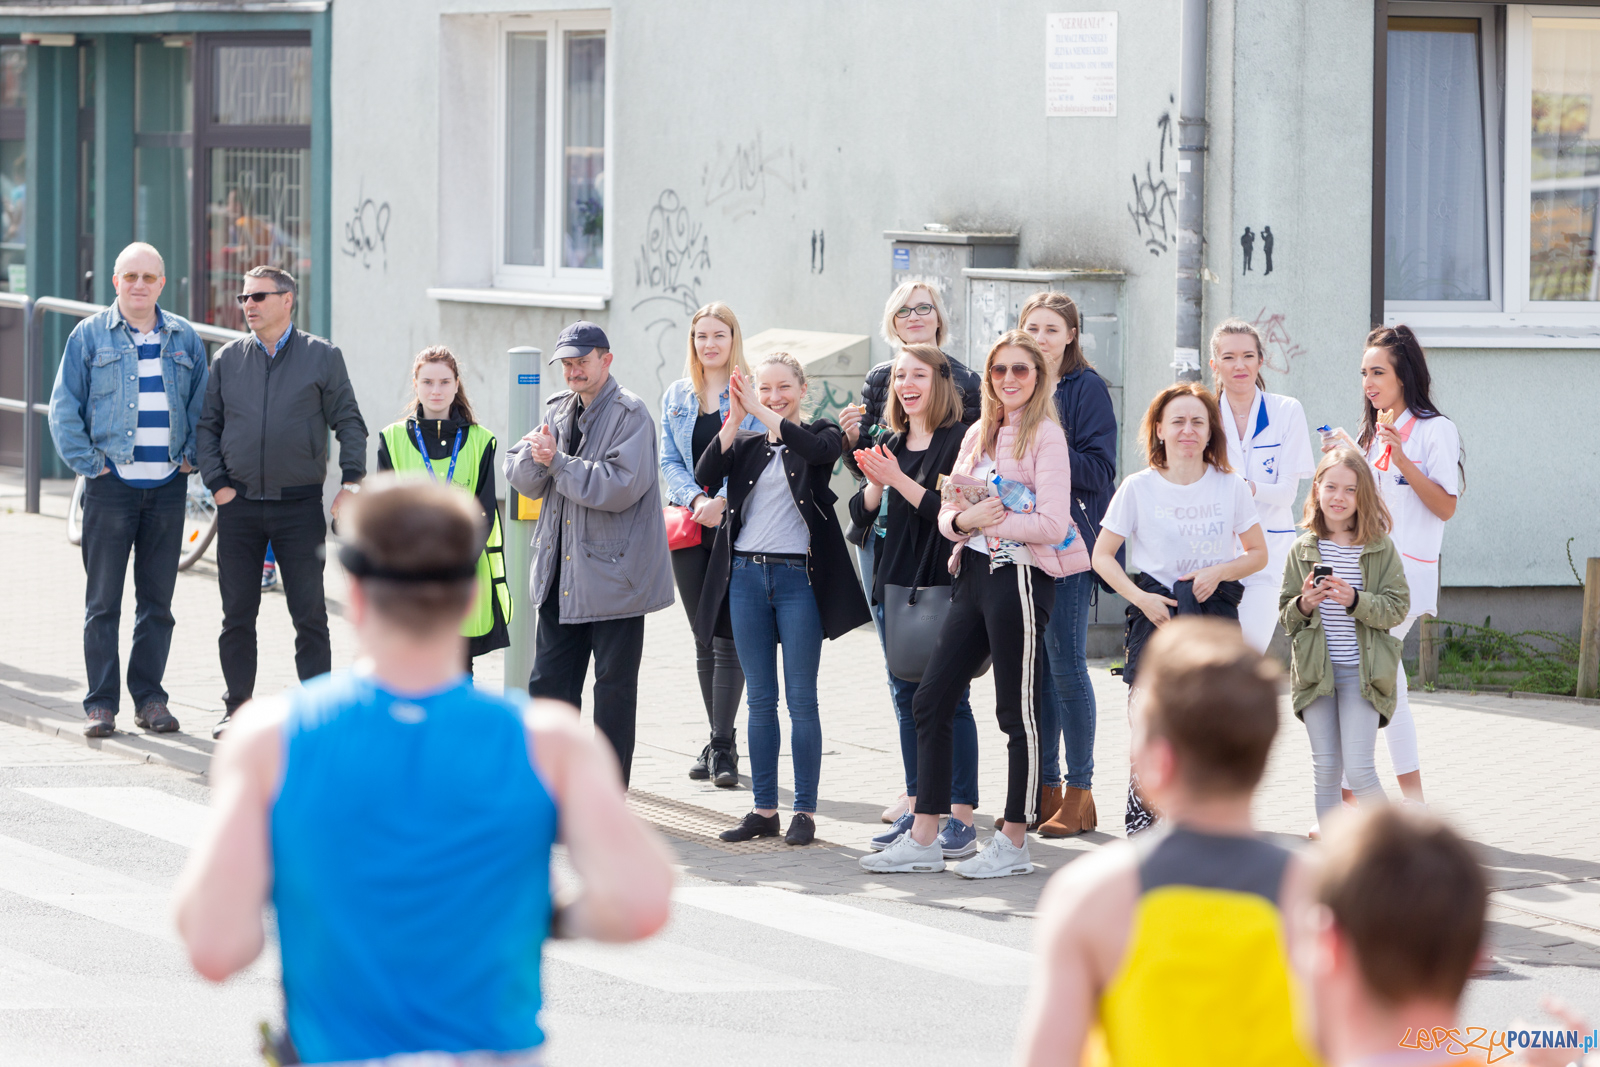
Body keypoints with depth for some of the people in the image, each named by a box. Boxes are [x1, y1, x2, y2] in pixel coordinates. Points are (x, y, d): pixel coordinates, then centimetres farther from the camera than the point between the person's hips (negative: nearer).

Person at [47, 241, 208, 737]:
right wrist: (88, 463, -6)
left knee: (157, 600, 5)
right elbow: (64, 408, 1)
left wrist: (192, 456, 4)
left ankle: (149, 697, 13)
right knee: (103, 601, -2)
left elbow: (201, 402, 16)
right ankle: (101, 703, 2)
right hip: (112, 485, -2)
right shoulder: (89, 335, 2)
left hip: (168, 486, 2)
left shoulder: (185, 339, 10)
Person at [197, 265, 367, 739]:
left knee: (310, 614, -1)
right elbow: (208, 425, 11)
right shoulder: (228, 359, 8)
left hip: (300, 505, -2)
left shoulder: (321, 357, 2)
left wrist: (352, 482, -7)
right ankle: (236, 708, 16)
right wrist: (217, 483, -1)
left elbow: (349, 422, 3)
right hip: (240, 505, 2)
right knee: (237, 614, 6)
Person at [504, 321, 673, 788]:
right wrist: (537, 456, -14)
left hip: (614, 574, -7)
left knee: (614, 689, 2)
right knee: (548, 682, 8)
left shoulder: (630, 414, -10)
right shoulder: (559, 409, 12)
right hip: (560, 575, 7)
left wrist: (557, 461, -19)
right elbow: (520, 475, 8)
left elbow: (620, 486, -22)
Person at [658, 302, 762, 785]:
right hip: (690, 525, 5)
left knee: (728, 637, -8)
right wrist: (695, 500, -8)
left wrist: (723, 501, -19)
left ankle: (723, 746, -8)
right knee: (704, 638, 8)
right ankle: (719, 740, 15)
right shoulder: (677, 397, 13)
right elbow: (669, 461, 9)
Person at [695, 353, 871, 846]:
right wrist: (735, 420, -15)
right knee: (760, 700, 8)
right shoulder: (745, 444, 13)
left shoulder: (820, 435, 4)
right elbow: (705, 474, -5)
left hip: (798, 575, -4)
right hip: (747, 573, 4)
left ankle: (805, 811, 4)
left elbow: (818, 449, -20)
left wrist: (762, 413, -22)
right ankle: (764, 809, 13)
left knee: (801, 699, -1)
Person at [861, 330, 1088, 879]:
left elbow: (1052, 525, -15)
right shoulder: (978, 435, 15)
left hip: (1020, 576, -8)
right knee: (930, 703, 6)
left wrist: (990, 521, -12)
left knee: (1017, 712, -1)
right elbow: (947, 512, 13)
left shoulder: (1045, 436, -7)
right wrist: (963, 520, -9)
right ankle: (923, 839, 11)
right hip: (974, 573, 8)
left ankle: (1013, 844, 8)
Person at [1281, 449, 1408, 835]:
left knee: (1358, 767, -10)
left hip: (1362, 670, -3)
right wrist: (1303, 605, -12)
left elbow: (1397, 607, -4)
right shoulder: (1303, 550, 7)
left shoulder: (1381, 548, 0)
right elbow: (1285, 613, 10)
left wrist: (1355, 600, -19)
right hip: (1314, 670, 3)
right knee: (1325, 768, 5)